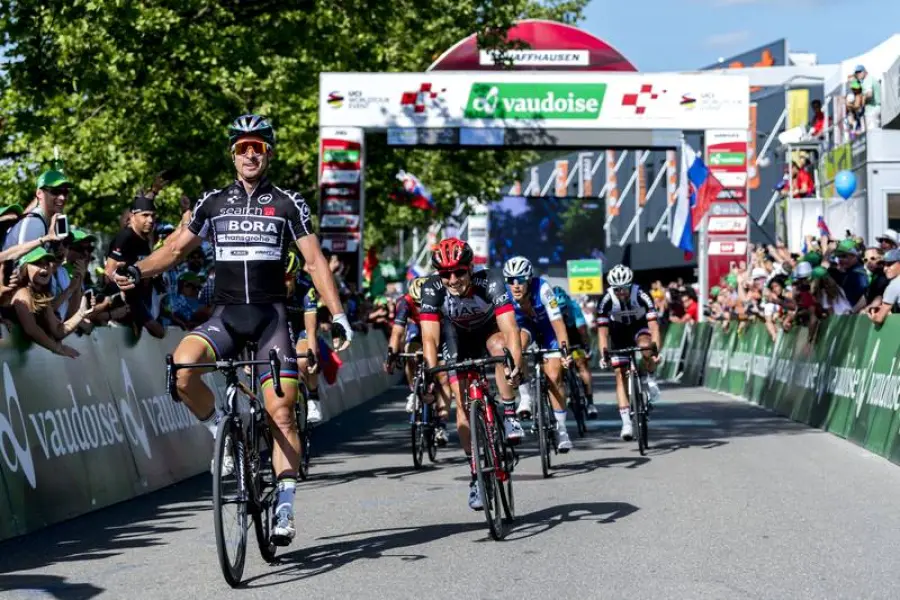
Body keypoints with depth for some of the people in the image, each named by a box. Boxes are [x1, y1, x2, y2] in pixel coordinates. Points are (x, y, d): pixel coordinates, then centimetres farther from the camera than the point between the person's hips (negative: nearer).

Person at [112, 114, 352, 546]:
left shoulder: (288, 205, 3)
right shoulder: (213, 203, 10)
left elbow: (314, 261, 1)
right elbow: (175, 249, 15)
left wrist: (338, 315, -8)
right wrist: (136, 272, -2)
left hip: (270, 316, -1)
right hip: (225, 315, 2)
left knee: (281, 411, -9)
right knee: (182, 367, -28)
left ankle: (285, 508, -2)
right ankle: (223, 434, -4)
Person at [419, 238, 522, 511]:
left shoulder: (490, 282, -35)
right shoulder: (432, 289, -31)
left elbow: (510, 328, -43)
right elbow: (430, 337, -35)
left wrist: (516, 365, -58)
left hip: (489, 330, -1)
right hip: (458, 337, 1)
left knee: (500, 346, -36)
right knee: (463, 402, -11)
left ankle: (510, 416, -21)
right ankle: (476, 475, -2)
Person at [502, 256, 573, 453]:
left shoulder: (542, 288, -34)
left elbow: (557, 322, -34)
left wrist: (564, 350, -42)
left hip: (547, 327, -1)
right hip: (524, 326, 2)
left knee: (554, 377, -12)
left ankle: (561, 429, 0)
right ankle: (525, 399, -22)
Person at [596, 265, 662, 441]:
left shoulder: (641, 296, -30)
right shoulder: (607, 301, -27)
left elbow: (654, 326, -35)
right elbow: (603, 331, -25)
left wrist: (656, 351, -46)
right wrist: (603, 355, -38)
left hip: (639, 327, -1)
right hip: (619, 332, 1)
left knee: (646, 347, -36)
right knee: (620, 375, -9)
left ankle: (650, 379, -6)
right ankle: (626, 423, -10)